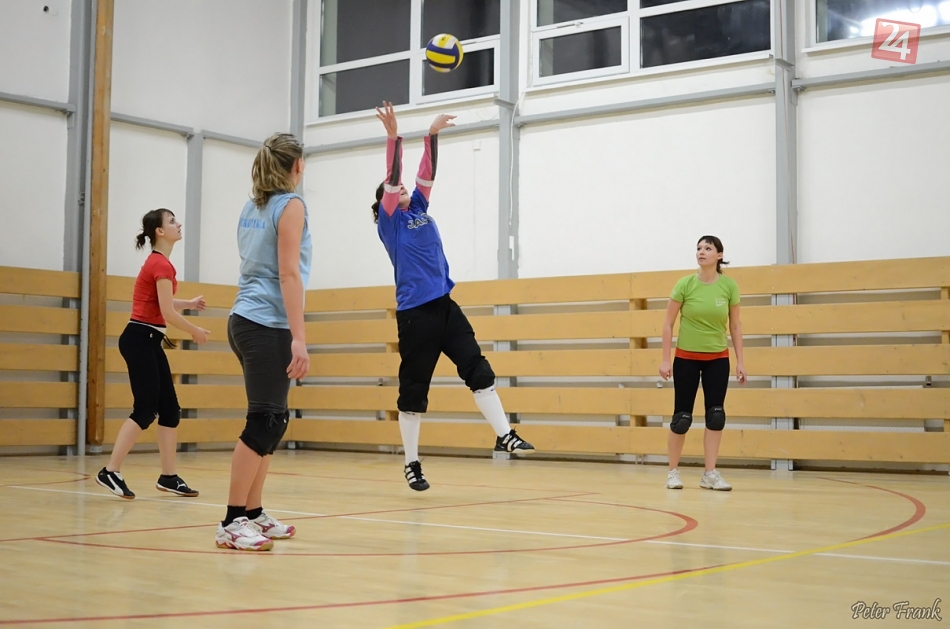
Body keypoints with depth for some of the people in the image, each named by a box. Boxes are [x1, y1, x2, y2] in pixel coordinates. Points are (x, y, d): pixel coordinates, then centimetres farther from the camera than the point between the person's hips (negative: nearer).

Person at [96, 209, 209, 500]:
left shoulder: (158, 262, 16)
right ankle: (110, 472, -9)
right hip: (140, 339, -10)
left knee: (170, 408, 9)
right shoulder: (162, 265, -14)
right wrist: (195, 331, -4)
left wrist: (190, 303, 19)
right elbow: (168, 313, -17)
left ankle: (168, 477, 12)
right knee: (145, 410, -11)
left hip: (149, 340, 10)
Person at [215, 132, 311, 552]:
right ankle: (232, 523, -6)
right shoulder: (290, 205, -8)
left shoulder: (252, 207, 15)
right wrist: (298, 337, -18)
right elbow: (288, 274, -15)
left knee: (273, 422, 13)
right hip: (268, 326, -9)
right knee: (262, 424, -7)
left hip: (246, 320, 9)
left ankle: (254, 514, 17)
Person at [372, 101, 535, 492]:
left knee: (478, 368, -3)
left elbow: (427, 173, 10)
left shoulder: (419, 210, 17)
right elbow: (391, 178, -11)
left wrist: (432, 134, 2)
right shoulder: (388, 221, 1)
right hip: (414, 312, -6)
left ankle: (504, 435, -2)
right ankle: (411, 464, 10)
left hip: (444, 306, 6)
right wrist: (393, 136, -20)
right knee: (413, 389, 1)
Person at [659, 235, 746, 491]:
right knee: (682, 416, 0)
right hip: (686, 357, -2)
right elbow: (668, 323, -5)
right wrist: (665, 360, -9)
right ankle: (673, 472, 13)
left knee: (716, 415, -2)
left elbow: (735, 326, 3)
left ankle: (710, 474, 6)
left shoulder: (729, 285, -6)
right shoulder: (685, 284, -10)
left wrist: (740, 361, 0)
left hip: (717, 359, 2)